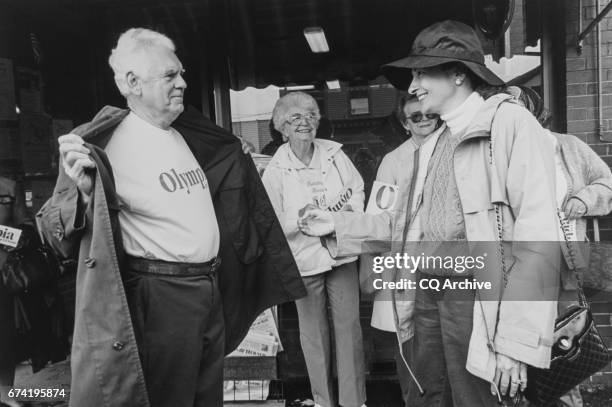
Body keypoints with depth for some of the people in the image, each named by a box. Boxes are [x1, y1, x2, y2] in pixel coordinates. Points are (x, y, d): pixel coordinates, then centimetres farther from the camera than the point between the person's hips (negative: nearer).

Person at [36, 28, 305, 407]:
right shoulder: (104, 146, -13)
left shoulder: (185, 135, 10)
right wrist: (83, 193, -31)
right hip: (159, 296, -7)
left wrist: (239, 162, 25)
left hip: (211, 289, 8)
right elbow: (56, 233, -13)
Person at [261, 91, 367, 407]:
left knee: (349, 325, 7)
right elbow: (274, 224, -8)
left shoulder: (334, 153, 2)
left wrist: (347, 210, -13)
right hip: (305, 259, -2)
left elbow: (358, 191, 7)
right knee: (313, 332, 10)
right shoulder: (274, 170, -6)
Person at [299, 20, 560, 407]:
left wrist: (517, 341, -20)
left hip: (474, 297, -7)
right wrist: (339, 225, 12)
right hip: (428, 292, 7)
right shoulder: (440, 140, 14)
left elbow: (538, 238, -17)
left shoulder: (510, 122, -10)